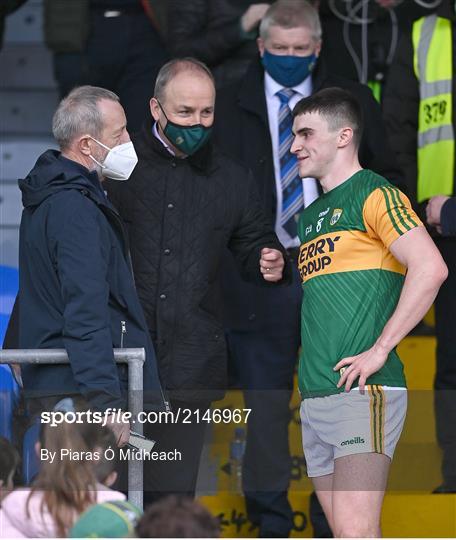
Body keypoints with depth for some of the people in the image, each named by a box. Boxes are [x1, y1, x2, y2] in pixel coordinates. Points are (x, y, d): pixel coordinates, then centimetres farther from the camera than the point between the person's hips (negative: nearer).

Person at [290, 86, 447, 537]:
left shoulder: (374, 195, -3)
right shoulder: (310, 216, 23)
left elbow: (430, 268, -17)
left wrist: (378, 351, -18)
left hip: (364, 392, -9)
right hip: (315, 397, 9)